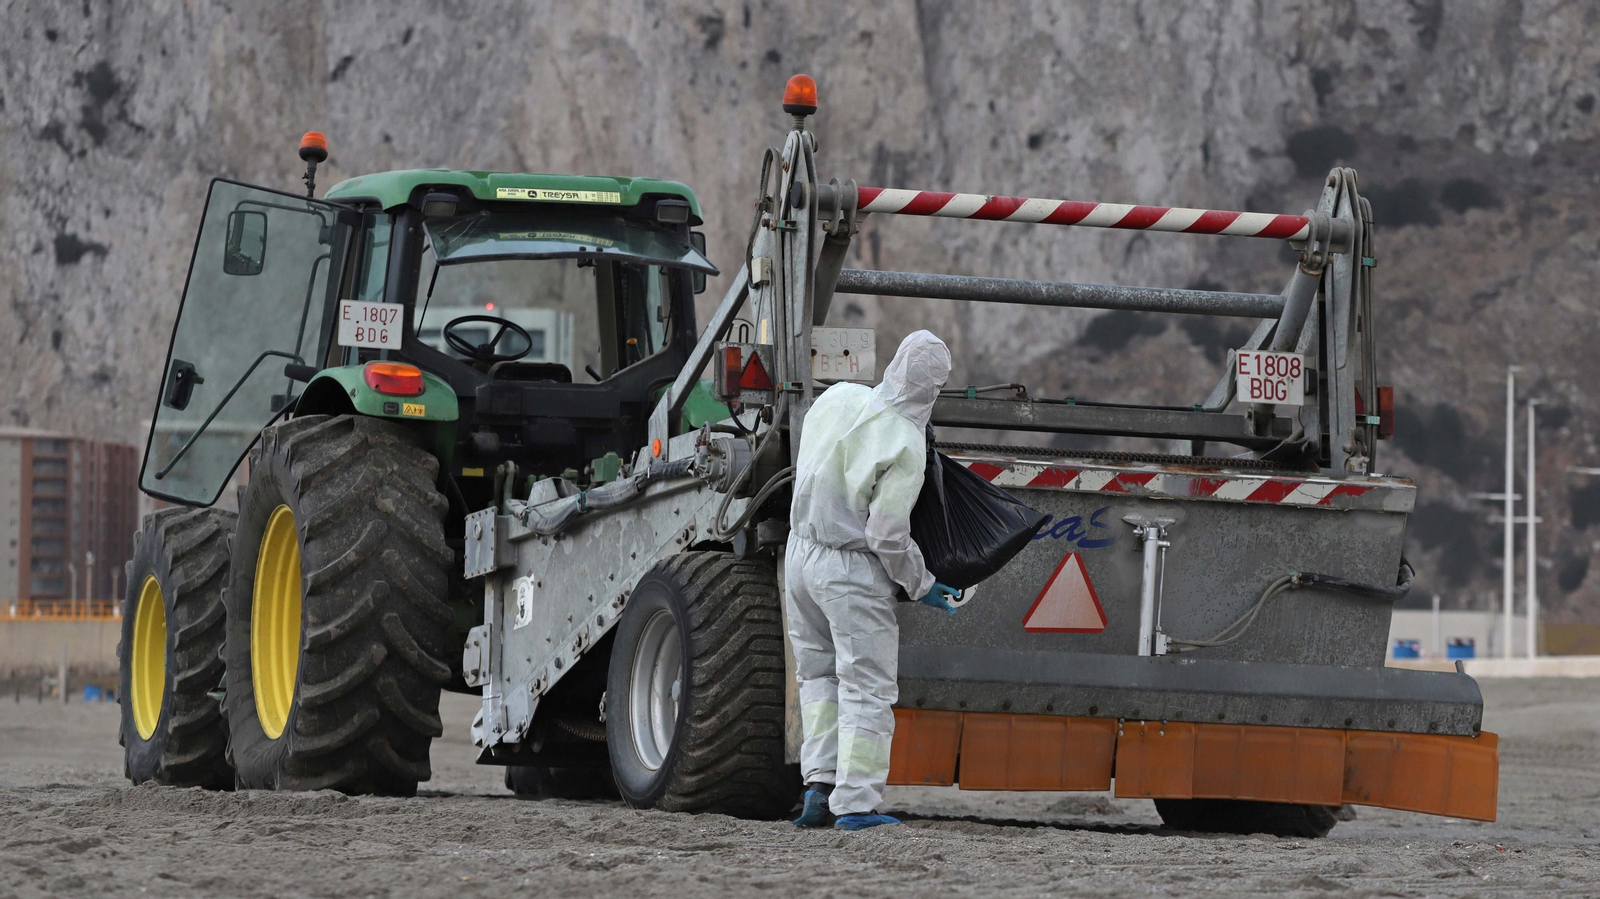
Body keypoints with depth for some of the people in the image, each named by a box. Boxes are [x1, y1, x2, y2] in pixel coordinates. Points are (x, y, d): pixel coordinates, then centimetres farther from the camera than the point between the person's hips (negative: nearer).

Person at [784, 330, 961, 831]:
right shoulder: (905, 444, -20)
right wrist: (921, 586, -4)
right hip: (852, 571, -6)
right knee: (866, 686, 0)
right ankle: (855, 803, -3)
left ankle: (819, 781, 10)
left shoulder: (838, 398, -3)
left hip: (801, 550, 6)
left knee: (818, 672, 19)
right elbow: (888, 535, -18)